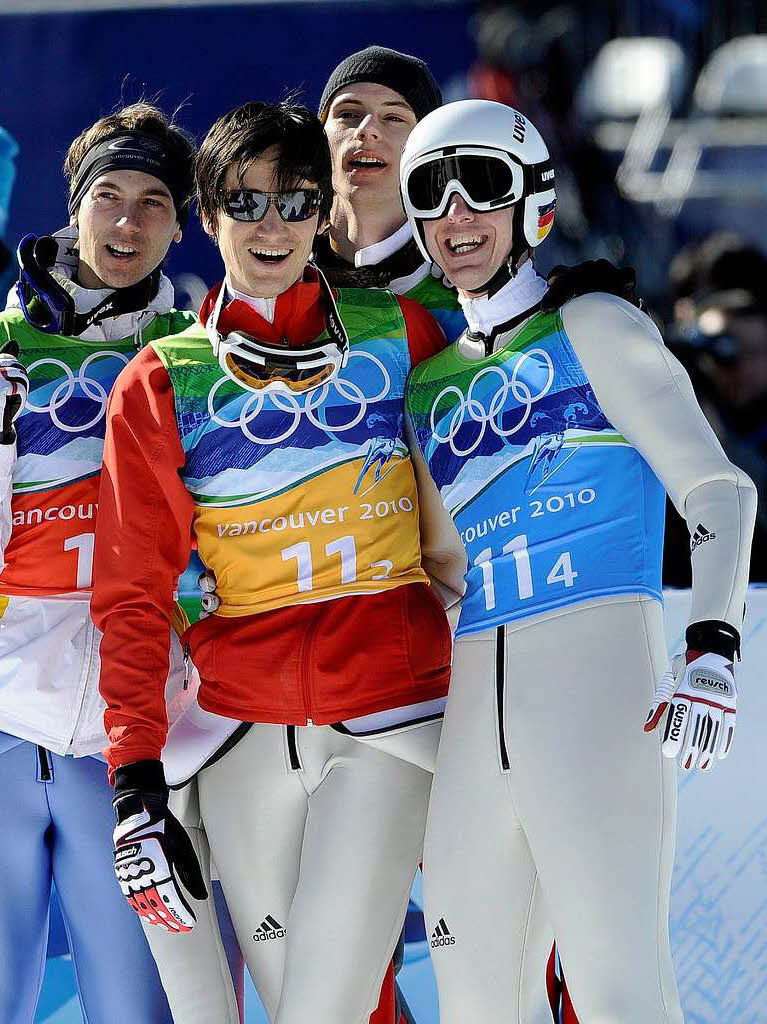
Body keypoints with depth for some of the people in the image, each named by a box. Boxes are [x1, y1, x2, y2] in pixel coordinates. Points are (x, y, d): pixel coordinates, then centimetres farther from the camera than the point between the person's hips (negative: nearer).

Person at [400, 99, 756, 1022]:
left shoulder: (590, 331, 8)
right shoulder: (425, 384, 22)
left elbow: (717, 491, 0)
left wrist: (711, 648, -17)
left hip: (593, 674, -5)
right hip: (461, 706, 5)